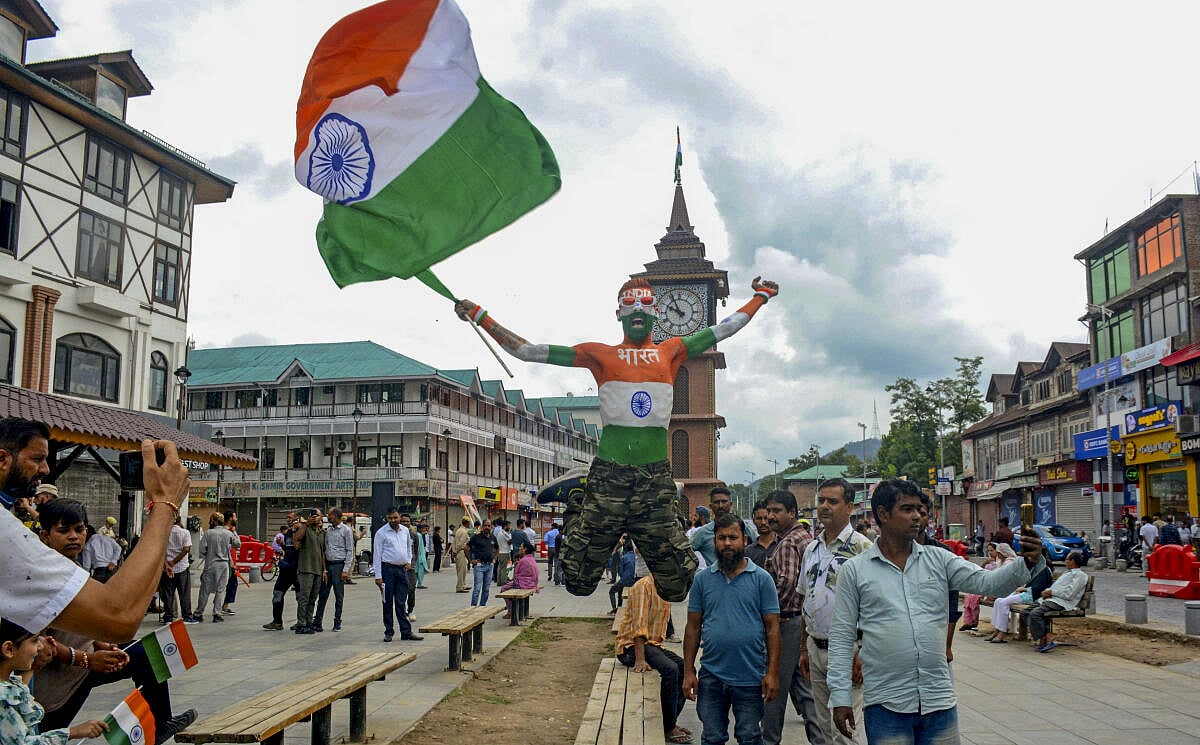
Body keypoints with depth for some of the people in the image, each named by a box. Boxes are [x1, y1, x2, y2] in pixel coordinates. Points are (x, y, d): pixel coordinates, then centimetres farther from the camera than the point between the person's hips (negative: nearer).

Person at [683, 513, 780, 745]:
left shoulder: (761, 578, -2)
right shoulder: (702, 579, 4)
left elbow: (772, 628, -3)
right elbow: (693, 627, 5)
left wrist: (772, 672, -9)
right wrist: (688, 671, 1)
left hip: (751, 677, -2)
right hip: (711, 676, 2)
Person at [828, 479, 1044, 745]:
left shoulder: (939, 560, 7)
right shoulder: (855, 570, -1)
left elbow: (987, 583, -5)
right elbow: (842, 636, 1)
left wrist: (1028, 564, -23)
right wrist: (840, 697, -3)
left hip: (940, 701, 3)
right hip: (886, 703, -3)